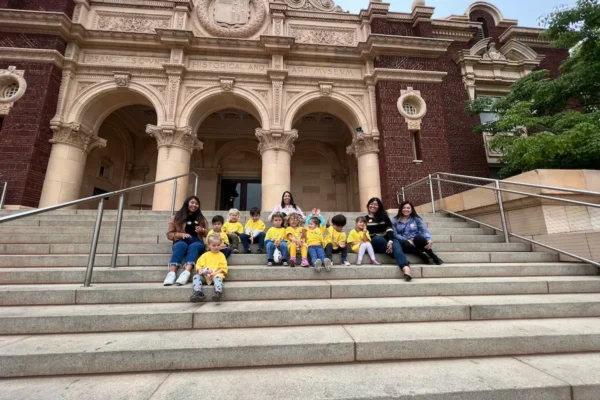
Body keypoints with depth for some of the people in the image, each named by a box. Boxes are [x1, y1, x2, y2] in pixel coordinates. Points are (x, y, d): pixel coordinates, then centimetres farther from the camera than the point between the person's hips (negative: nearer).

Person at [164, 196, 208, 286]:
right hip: (181, 242, -1)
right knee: (181, 245, -36)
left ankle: (186, 273, -55)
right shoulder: (176, 217, 11)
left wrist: (202, 230, -4)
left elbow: (207, 234, 20)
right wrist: (181, 234, -12)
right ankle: (172, 273, -51)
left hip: (196, 243, 1)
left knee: (193, 246, -35)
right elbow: (169, 234, 8)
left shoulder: (201, 218, 18)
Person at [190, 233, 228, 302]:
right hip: (205, 276, 4)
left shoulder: (221, 255, 10)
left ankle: (218, 292, -51)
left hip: (216, 274, -4)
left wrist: (216, 272, -14)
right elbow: (199, 264, 15)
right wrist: (200, 270, -8)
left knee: (218, 277, -36)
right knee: (196, 276, -21)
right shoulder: (205, 255, 19)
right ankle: (198, 292, -31)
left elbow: (223, 268, 3)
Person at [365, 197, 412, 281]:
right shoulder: (365, 219, 15)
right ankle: (403, 261, -35)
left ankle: (406, 268, -57)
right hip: (374, 243, -1)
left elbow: (389, 229, 1)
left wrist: (390, 240, -19)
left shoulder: (384, 216, 16)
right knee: (378, 238, -36)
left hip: (386, 241, 1)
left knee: (396, 244, -32)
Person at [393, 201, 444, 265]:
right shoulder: (395, 221, 7)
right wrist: (407, 240, -19)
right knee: (401, 243, -37)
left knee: (418, 237, -35)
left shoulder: (416, 219, 9)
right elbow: (395, 234, -4)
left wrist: (429, 239, -24)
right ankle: (424, 256, -24)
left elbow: (424, 231, -3)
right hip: (405, 243, 0)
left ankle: (433, 256, -17)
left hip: (416, 242, 0)